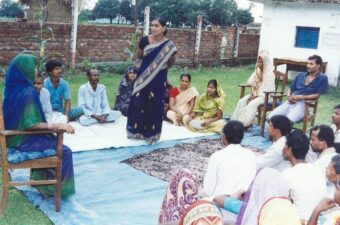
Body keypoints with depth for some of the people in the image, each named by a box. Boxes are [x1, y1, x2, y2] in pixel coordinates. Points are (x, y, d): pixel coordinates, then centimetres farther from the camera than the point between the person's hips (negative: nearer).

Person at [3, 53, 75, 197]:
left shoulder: (14, 88, 4)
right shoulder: (28, 92, -23)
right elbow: (30, 124, -26)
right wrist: (56, 125, -27)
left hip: (15, 136, 9)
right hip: (23, 140, -9)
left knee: (54, 141, 25)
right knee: (64, 151, -2)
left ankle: (42, 180, 29)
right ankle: (57, 188, 12)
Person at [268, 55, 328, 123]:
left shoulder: (322, 78, 5)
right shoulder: (300, 75, 20)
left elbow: (318, 94, -2)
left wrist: (302, 97, -14)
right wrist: (289, 96, -2)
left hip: (305, 103, -5)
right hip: (291, 102, 5)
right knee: (271, 117, -17)